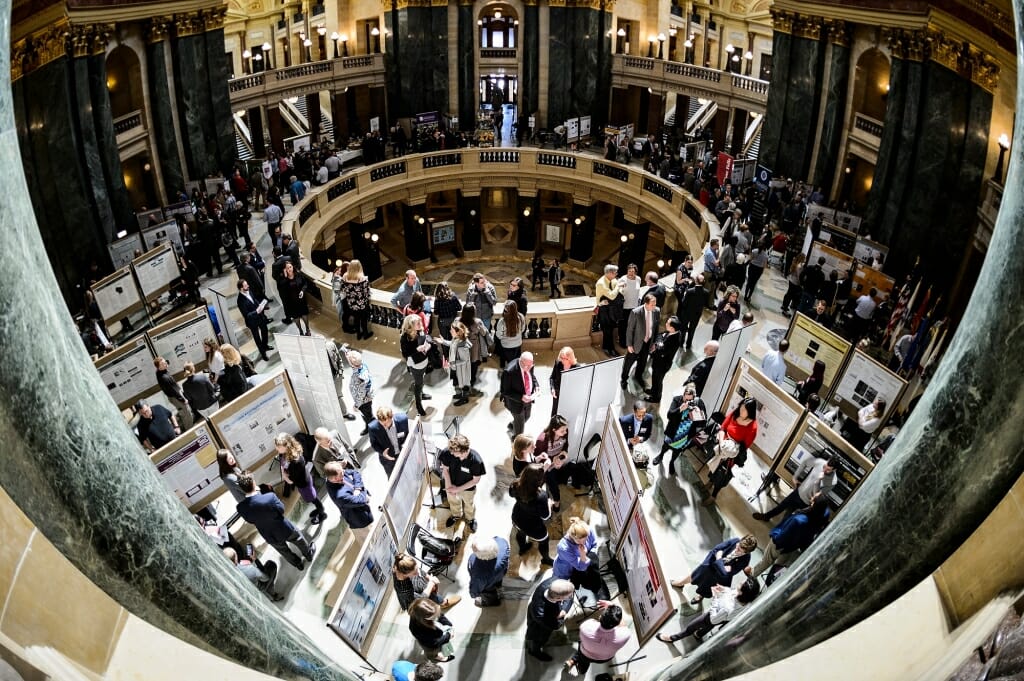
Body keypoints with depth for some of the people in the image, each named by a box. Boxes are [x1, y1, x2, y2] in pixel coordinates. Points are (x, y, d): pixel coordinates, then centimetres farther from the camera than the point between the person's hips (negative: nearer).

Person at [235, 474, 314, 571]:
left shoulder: (241, 507, -26)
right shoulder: (270, 497, -36)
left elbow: (250, 521, -6)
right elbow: (281, 509, -16)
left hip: (269, 536, 3)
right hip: (284, 530, -2)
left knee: (284, 551, 31)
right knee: (298, 539, 31)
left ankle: (298, 564, 55)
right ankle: (309, 554, 56)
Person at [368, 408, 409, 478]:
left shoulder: (402, 419, -27)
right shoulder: (373, 427, -29)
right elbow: (374, 443, -10)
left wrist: (406, 444, -24)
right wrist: (382, 452, -27)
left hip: (404, 453, 1)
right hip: (388, 457, -1)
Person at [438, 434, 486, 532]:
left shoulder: (476, 460, -39)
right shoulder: (449, 452, -33)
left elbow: (476, 480, -23)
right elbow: (445, 468, -13)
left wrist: (458, 489, -21)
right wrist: (448, 485, -20)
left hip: (468, 488, -2)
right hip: (452, 485, 2)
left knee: (468, 504, 28)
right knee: (453, 502, 32)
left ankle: (470, 519, 60)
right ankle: (456, 515, 64)